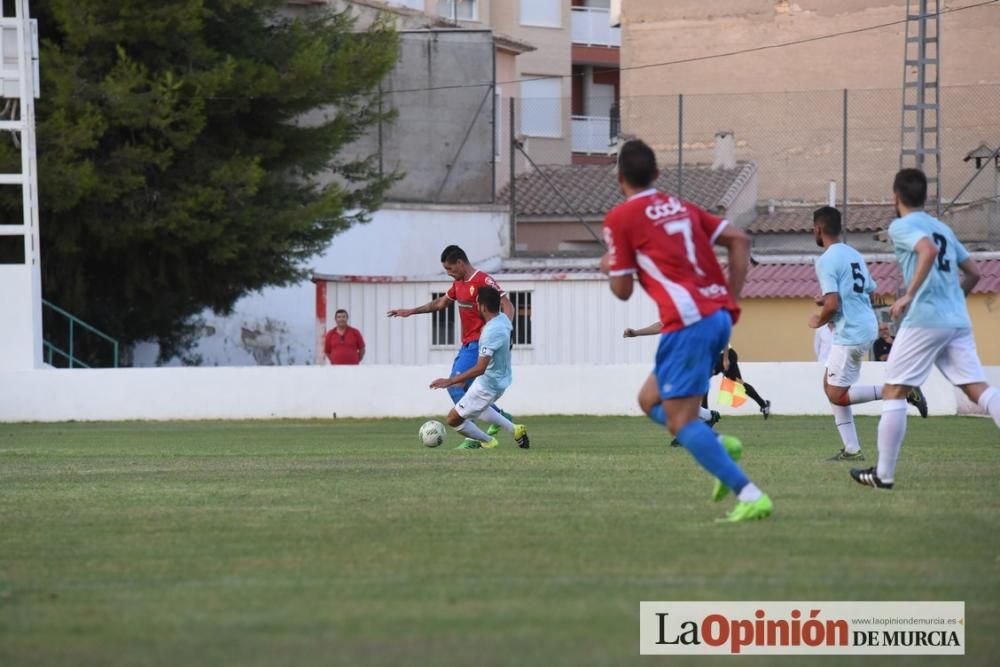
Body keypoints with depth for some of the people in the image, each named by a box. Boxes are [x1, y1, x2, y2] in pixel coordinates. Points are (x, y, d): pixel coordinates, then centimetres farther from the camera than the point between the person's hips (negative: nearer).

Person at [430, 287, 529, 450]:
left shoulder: (491, 332, -32)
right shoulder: (503, 319, -5)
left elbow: (480, 369, -36)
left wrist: (450, 381, -32)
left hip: (488, 385, -9)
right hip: (501, 379, 9)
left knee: (454, 419, 4)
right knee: (478, 408, 36)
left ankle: (488, 442, 19)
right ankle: (514, 430, 27)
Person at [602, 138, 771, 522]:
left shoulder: (620, 218, 1)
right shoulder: (681, 207, 20)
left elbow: (623, 290, 2)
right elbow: (739, 240, 15)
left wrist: (608, 269, 24)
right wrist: (730, 299, 15)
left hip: (688, 321, -8)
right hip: (719, 314, 8)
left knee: (681, 420, -8)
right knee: (651, 399, 21)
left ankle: (750, 496, -21)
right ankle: (720, 447, 0)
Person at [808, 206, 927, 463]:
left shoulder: (826, 260, -13)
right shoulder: (854, 255, 14)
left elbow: (832, 305, -21)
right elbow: (871, 293, 22)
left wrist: (819, 320, 0)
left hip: (850, 332, -9)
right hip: (867, 325, 9)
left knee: (837, 395, -4)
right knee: (831, 385, 15)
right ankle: (851, 449, 11)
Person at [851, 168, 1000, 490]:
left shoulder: (901, 226, -1)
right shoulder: (942, 228, 22)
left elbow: (928, 250, -21)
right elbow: (973, 273, 24)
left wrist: (909, 295, -20)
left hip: (924, 320, -6)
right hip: (958, 321, 6)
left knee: (893, 392, 4)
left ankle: (883, 473, 5)